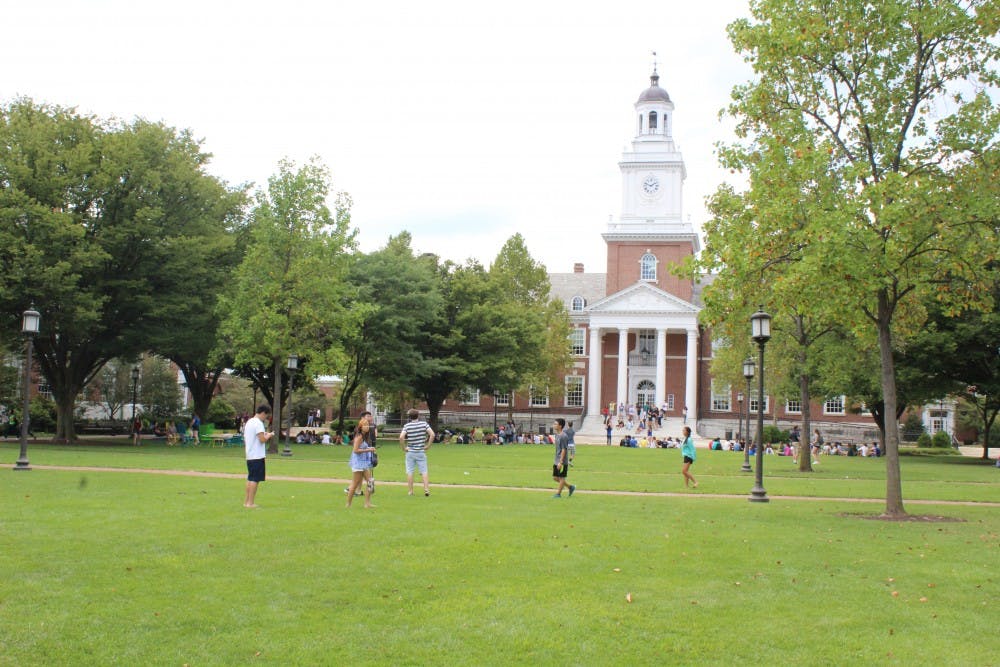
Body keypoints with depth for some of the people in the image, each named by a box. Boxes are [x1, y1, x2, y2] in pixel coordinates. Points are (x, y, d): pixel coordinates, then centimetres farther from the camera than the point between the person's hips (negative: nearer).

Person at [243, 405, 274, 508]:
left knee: (250, 478, 15)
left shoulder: (249, 422, 15)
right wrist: (268, 435, -3)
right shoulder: (258, 423, -15)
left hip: (249, 456, 10)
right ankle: (251, 503, -5)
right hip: (257, 456, -10)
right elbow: (262, 439, -21)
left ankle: (246, 501, 19)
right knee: (255, 479, -6)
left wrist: (264, 434, 18)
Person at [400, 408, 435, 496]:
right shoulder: (424, 424, -2)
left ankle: (410, 491, 9)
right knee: (424, 472, 5)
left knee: (409, 472, 7)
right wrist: (428, 445, -2)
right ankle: (426, 489, -2)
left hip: (410, 452, 0)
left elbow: (401, 437, -18)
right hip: (421, 452, 1)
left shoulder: (407, 426, -5)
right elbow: (432, 434, -11)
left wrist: (403, 447, -6)